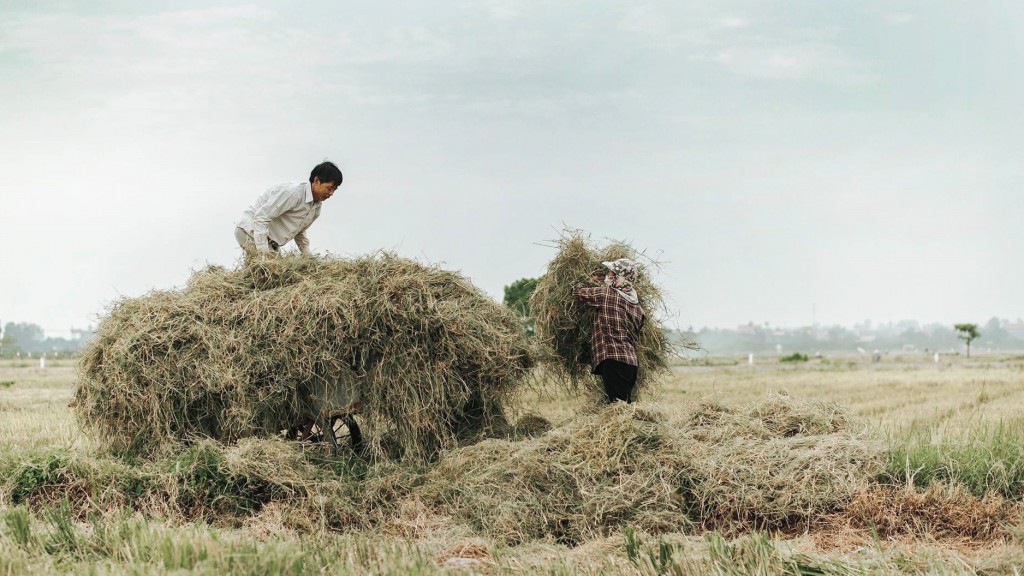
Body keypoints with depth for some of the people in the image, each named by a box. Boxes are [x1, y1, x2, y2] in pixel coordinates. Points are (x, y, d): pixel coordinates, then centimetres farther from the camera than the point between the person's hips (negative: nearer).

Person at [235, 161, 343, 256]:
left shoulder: (317, 207, 6)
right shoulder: (293, 192, -24)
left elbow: (299, 231, 24)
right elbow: (261, 217, -27)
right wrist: (263, 252, -31)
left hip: (271, 242, 9)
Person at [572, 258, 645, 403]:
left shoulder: (607, 294, -4)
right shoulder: (638, 306, 15)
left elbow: (577, 291, 7)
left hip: (612, 360, -8)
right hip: (631, 362, 8)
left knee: (617, 403, -11)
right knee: (625, 402, 11)